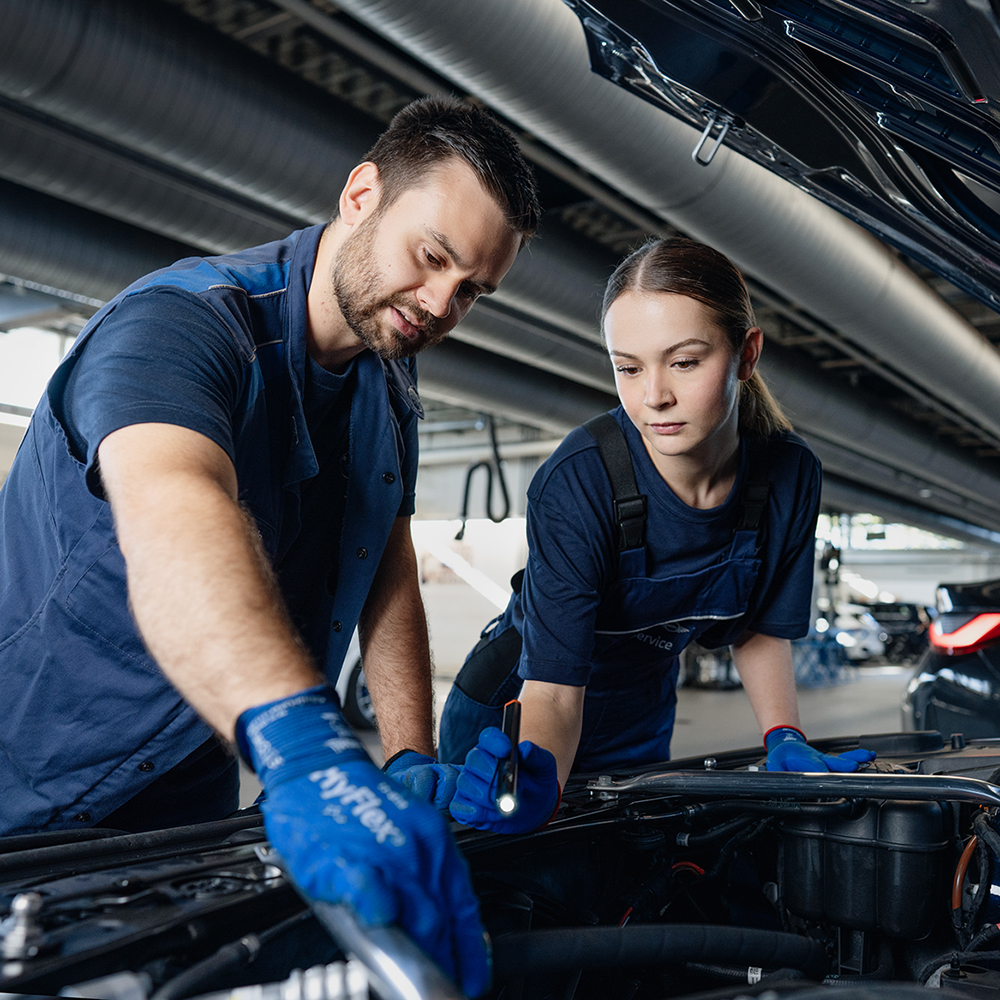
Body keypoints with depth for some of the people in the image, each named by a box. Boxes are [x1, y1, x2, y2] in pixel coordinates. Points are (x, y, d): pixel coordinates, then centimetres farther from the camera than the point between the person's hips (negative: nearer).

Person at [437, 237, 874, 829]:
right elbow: (553, 690, -35)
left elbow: (761, 627, -2)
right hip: (517, 722, -4)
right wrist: (535, 779, -54)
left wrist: (786, 739, -15)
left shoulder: (790, 476, -18)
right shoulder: (579, 482, -33)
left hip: (641, 730, 4)